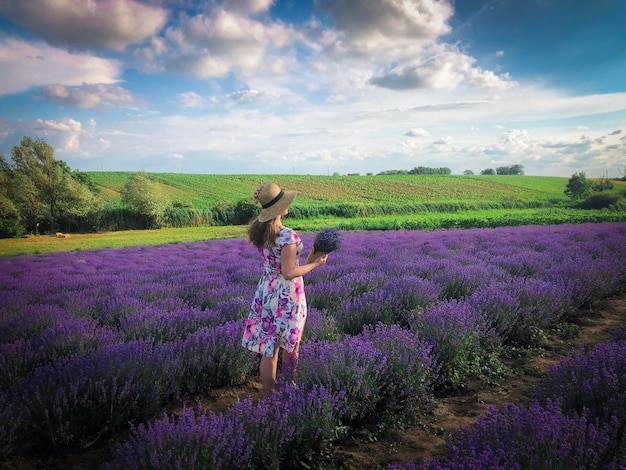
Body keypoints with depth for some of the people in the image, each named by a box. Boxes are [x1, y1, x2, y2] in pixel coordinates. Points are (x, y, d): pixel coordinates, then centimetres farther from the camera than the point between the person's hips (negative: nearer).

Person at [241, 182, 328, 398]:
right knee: (290, 346, 14)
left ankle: (268, 395, 28)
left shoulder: (258, 230, 1)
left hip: (266, 291, 7)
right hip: (286, 295, -7)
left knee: (268, 349, 14)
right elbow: (288, 273, -20)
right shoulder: (287, 236, -22)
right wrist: (315, 264, -9)